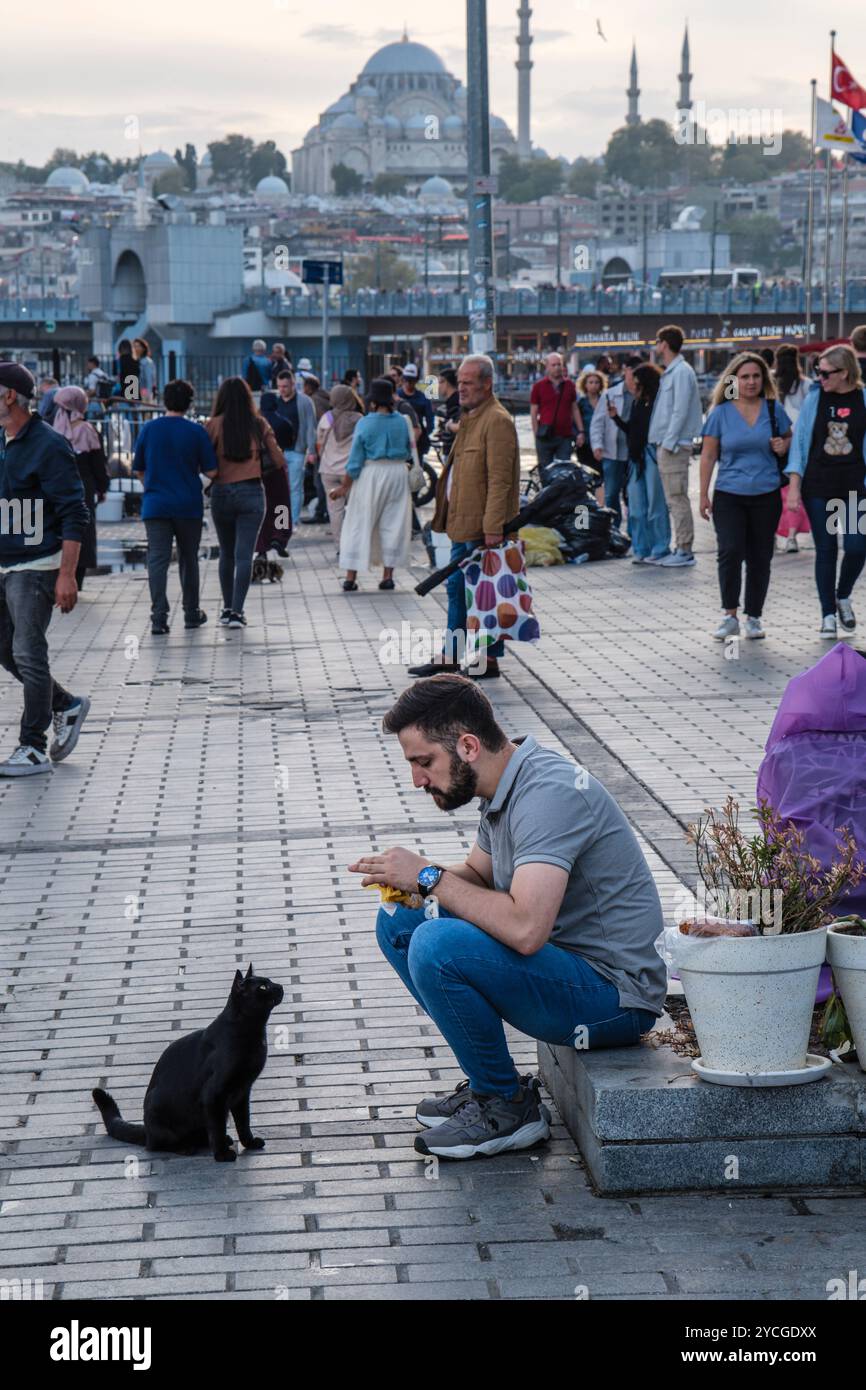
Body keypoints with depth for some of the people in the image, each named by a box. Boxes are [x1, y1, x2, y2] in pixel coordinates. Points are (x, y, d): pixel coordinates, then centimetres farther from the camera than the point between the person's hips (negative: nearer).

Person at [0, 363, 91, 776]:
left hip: (35, 568, -8)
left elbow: (74, 514, -15)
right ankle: (66, 707, 28)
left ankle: (33, 748, 0)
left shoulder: (48, 445, -13)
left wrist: (67, 574, -21)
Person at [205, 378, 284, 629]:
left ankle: (227, 609, 20)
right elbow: (278, 461, 4)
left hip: (221, 493, 0)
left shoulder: (215, 425, -4)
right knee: (244, 555, -3)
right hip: (251, 492, 0)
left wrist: (213, 473, 12)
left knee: (226, 554, 15)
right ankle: (237, 611, -10)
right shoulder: (259, 425, 1)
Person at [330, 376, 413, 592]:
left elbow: (355, 460, -8)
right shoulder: (402, 422, -2)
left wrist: (344, 486, 0)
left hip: (371, 475, -3)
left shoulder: (365, 423, -11)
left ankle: (350, 576, 2)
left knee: (359, 525, 4)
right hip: (398, 473, 3)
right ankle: (387, 575, 10)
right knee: (393, 524, 10)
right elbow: (409, 452, 9)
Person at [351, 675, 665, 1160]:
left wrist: (431, 876, -22)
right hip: (568, 966, 10)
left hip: (616, 997, -10)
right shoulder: (507, 783, 6)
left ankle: (510, 1107, -7)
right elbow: (477, 876, 21)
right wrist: (409, 878, -2)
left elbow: (525, 928, -35)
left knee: (437, 946, -27)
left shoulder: (549, 793, -24)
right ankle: (490, 1082, 10)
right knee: (399, 921, 9)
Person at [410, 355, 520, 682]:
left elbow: (499, 479, -20)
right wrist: (451, 516, 18)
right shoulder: (470, 418, 17)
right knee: (457, 588, 15)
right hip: (463, 523, 10)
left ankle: (489, 659, 6)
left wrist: (493, 527, -24)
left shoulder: (497, 421, -14)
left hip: (483, 526, -10)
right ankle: (451, 656, 22)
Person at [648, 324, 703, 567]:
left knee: (677, 499, -9)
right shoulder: (670, 372, 18)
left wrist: (669, 442, -20)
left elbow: (680, 411, -18)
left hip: (675, 446, -10)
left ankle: (685, 552, -8)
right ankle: (680, 549, 15)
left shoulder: (681, 372, -12)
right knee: (674, 500, 11)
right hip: (666, 445, 10)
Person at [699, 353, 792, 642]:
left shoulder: (774, 409, 4)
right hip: (729, 495, -2)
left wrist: (783, 446, -7)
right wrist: (704, 496, 1)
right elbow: (708, 456, 3)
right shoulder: (721, 413, 0)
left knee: (760, 557, 6)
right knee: (730, 551, -15)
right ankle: (730, 616, -5)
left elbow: (789, 439, 18)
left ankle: (753, 617, 18)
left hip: (766, 496, 2)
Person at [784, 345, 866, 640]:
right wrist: (794, 486, -4)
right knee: (825, 550, 2)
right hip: (818, 487, 1)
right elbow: (799, 442, 3)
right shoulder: (815, 399, 2)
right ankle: (828, 615, 11)